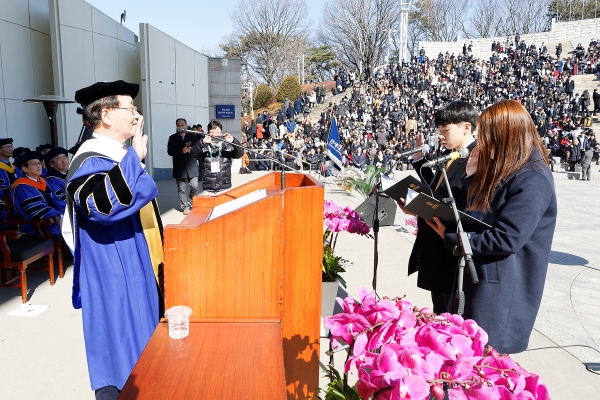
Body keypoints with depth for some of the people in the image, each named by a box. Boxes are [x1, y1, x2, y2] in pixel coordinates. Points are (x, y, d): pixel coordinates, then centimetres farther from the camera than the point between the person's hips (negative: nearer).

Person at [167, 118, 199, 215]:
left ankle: (192, 202, 24)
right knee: (181, 189, 2)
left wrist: (191, 149, -17)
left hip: (192, 166, 1)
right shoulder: (172, 138, 4)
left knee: (194, 186, -1)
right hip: (179, 167, -1)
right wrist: (182, 151, -20)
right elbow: (170, 151, -6)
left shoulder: (192, 136, 7)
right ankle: (185, 207, 10)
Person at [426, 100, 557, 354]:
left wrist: (450, 237, -18)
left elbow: (507, 239, -25)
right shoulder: (503, 169, 9)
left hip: (504, 289, -9)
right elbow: (476, 214, 11)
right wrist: (472, 176, -2)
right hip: (482, 278, 9)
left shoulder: (532, 180, -21)